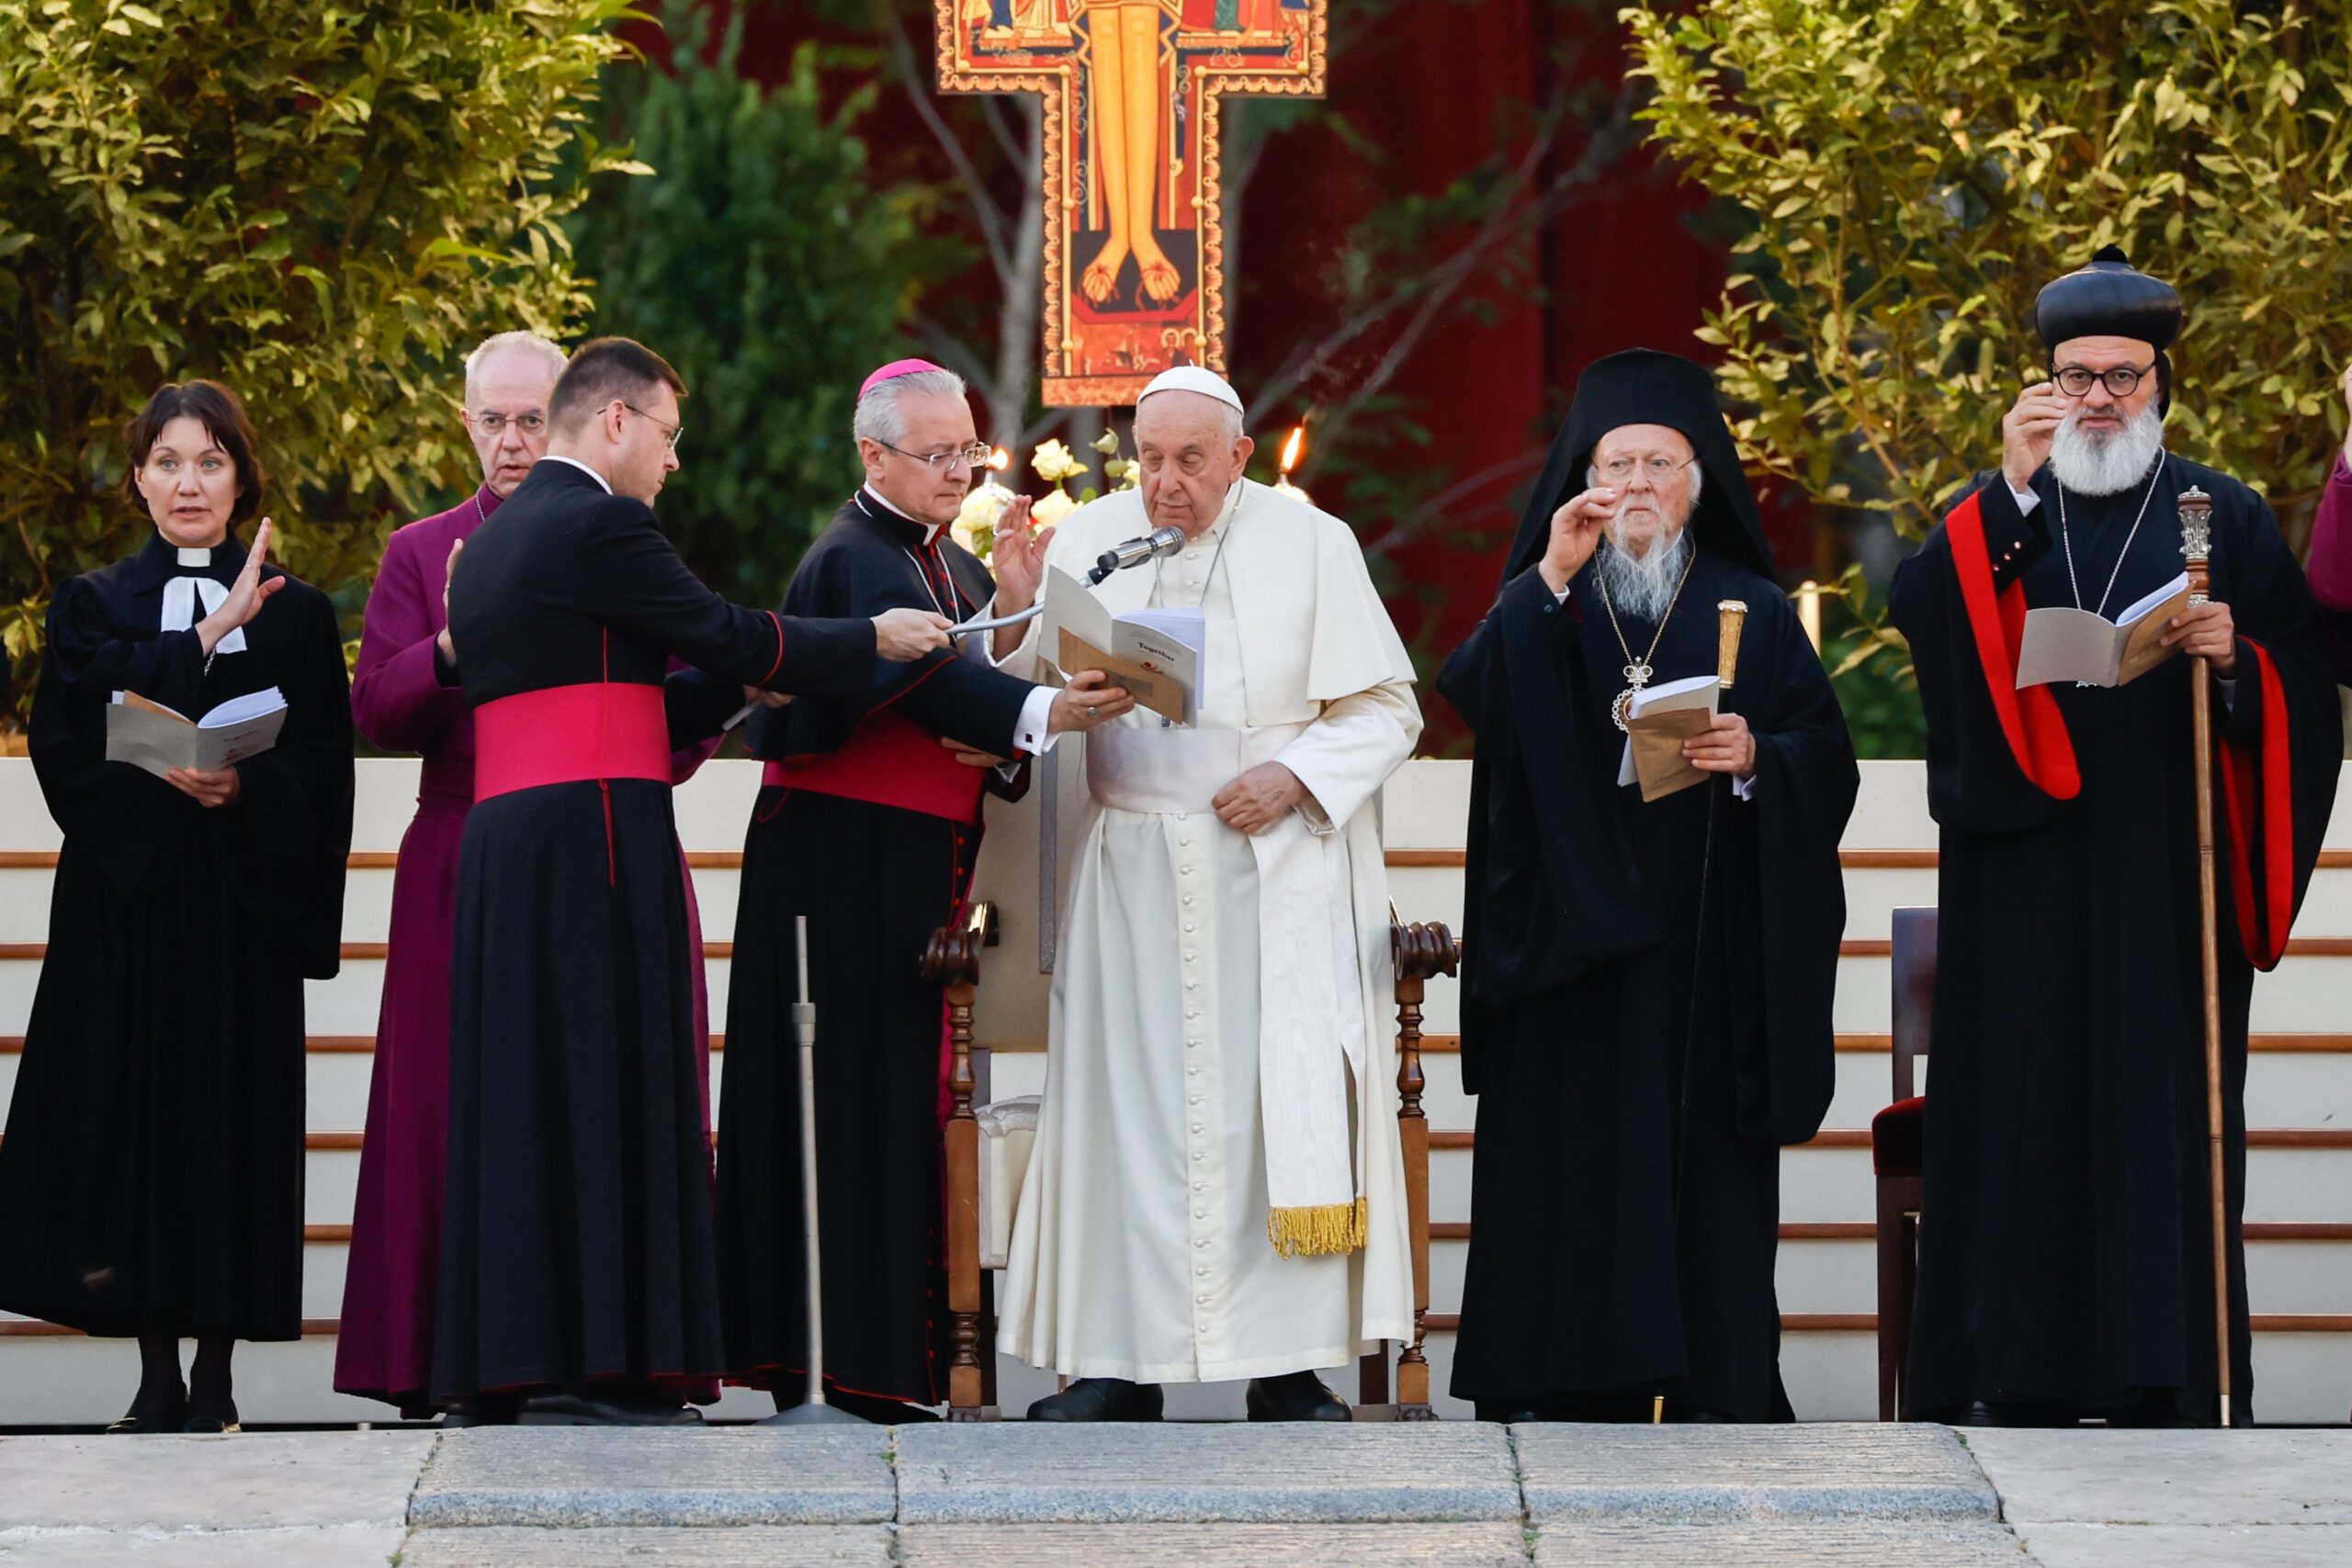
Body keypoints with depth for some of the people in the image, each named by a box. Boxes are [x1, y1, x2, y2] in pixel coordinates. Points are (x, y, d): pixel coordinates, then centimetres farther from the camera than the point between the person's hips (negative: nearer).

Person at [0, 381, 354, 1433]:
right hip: (124, 901, 0)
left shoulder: (296, 615, 11)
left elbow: (322, 769, 5)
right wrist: (212, 631, -11)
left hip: (245, 904, 0)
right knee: (132, 1107, -5)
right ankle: (157, 1376, -1)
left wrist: (245, 787, -16)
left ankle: (215, 1375, -3)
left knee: (233, 1108, -6)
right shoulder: (94, 606, 12)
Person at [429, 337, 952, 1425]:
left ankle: (522, 1353, 8)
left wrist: (727, 685, 23)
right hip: (593, 836, -9)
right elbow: (723, 636, -8)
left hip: (503, 841, 9)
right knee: (604, 1081, -7)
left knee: (534, 1090, 9)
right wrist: (871, 641, 4)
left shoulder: (493, 541, 19)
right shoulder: (599, 523, -9)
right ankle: (590, 1363, -9)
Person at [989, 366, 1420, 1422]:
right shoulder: (1088, 541, 7)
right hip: (1133, 870, 2)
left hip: (1277, 872, -2)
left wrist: (1295, 777, -13)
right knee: (1129, 1104, -3)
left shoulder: (1310, 544, 2)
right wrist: (1016, 616, -11)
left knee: (1279, 1100, -7)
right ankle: (1121, 1363, 1)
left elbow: (1385, 708, 2)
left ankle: (1287, 1371, -4)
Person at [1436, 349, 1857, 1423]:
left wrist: (1758, 758, -16)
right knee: (1571, 1155, -3)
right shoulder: (1546, 607, 10)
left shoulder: (1753, 613, 10)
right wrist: (1552, 576, -17)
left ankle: (1713, 1385, -2)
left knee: (1703, 1160, -3)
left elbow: (1827, 759, 4)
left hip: (1705, 941, 0)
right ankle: (1571, 1384, -1)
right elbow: (1471, 693, -11)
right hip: (1572, 934, 0)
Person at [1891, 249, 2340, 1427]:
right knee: (2024, 1109, -2)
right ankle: (2020, 1381, 1)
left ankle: (2174, 1379, -2)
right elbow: (1921, 612, -10)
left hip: (2170, 876, -1)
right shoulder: (1996, 520, 12)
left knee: (2168, 1102, -4)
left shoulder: (2226, 521, 11)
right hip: (2025, 877, 1)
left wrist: (2238, 657, -14)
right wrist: (2012, 489, -18)